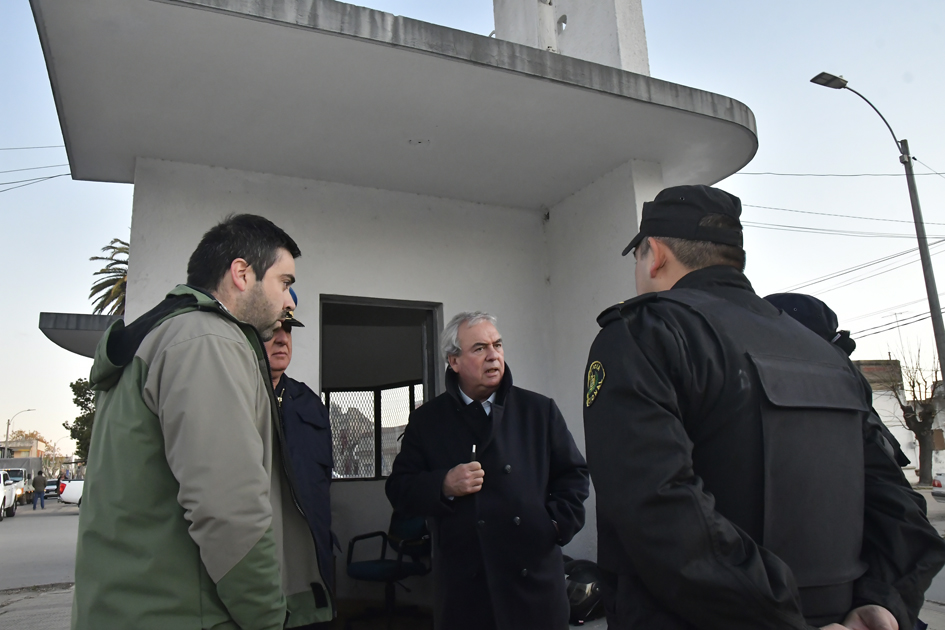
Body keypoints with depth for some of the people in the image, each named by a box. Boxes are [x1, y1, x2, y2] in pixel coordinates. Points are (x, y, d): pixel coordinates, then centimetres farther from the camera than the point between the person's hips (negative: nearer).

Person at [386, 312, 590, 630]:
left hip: (534, 577, 1)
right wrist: (444, 485, -14)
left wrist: (557, 525, -3)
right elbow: (399, 489, 2)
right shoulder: (427, 420, 4)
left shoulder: (540, 410, 5)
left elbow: (573, 473, 9)